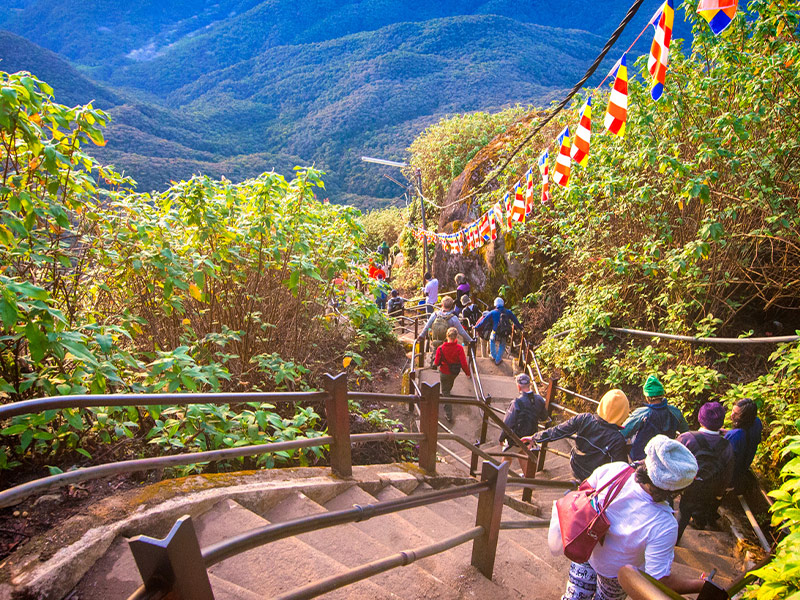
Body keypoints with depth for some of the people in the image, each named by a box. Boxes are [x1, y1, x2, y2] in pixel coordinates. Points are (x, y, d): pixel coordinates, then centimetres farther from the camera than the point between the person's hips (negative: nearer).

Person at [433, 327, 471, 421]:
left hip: (444, 373, -2)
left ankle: (449, 415, 14)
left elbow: (436, 363, -15)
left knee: (445, 392, 13)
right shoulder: (459, 348, -23)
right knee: (450, 383, 36)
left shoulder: (441, 348, -24)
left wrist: (434, 359, 7)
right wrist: (467, 373, -5)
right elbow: (463, 363, -19)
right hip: (455, 372, 2)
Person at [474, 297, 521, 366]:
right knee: (502, 347, 24)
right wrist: (520, 326, 32)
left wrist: (476, 327, 8)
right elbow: (515, 321, 15)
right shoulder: (508, 312, 4)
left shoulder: (492, 313, -4)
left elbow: (484, 321, -1)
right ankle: (498, 360, 32)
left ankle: (493, 356, 39)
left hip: (496, 334, -1)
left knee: (492, 341, 30)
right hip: (506, 334, 1)